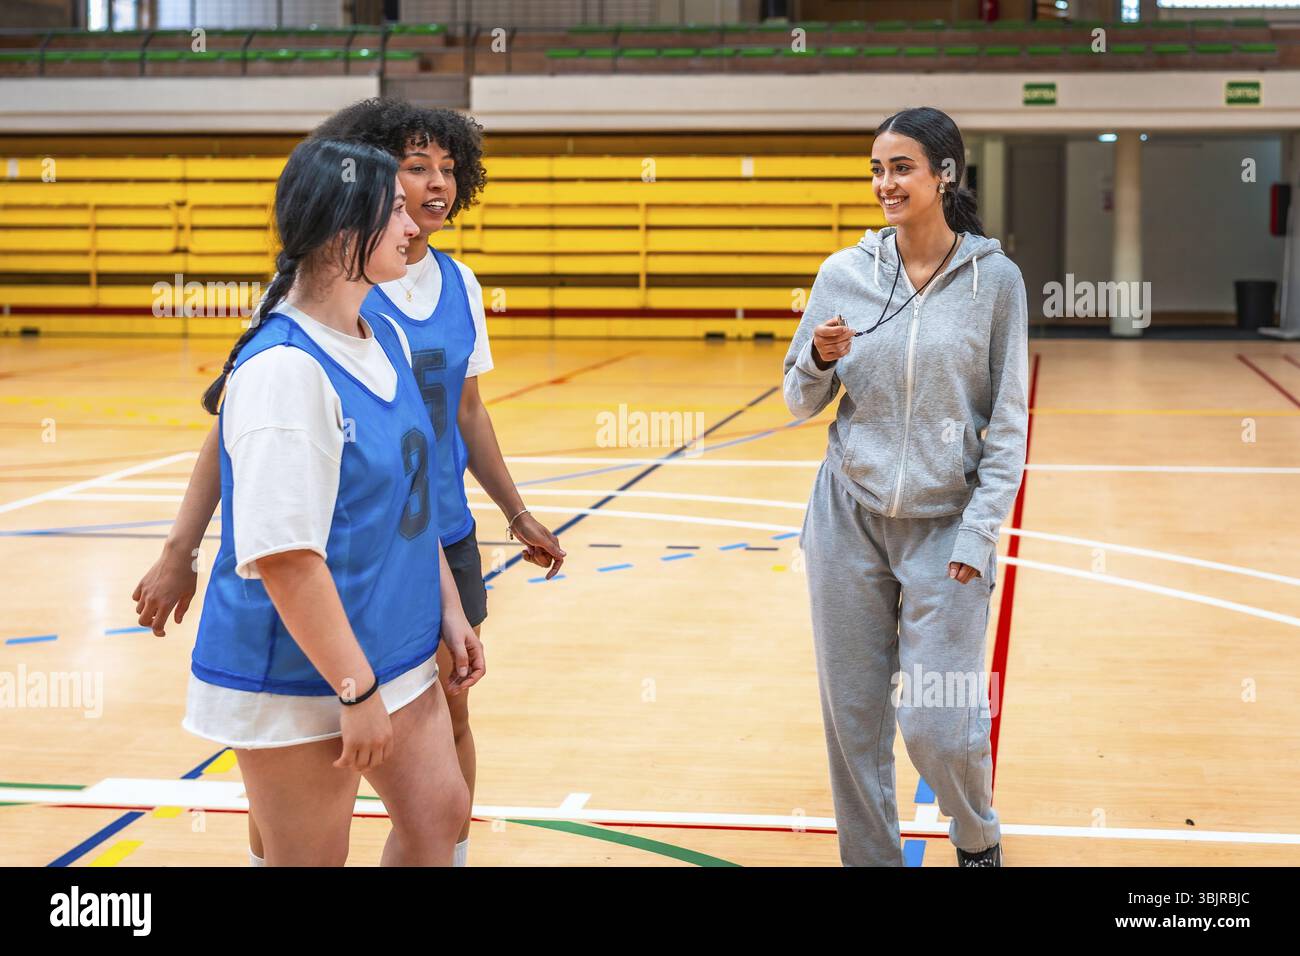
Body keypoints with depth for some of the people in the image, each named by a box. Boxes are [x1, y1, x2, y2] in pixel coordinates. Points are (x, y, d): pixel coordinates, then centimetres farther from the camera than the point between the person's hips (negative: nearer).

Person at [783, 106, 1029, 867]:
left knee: (939, 727, -3)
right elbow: (802, 404, 9)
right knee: (853, 718, 6)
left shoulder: (995, 278, -5)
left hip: (946, 530, -2)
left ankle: (978, 840, 29)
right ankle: (870, 855, 25)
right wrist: (819, 359, -12)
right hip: (849, 521, 2)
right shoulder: (843, 273, 1)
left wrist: (979, 536, -9)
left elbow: (1009, 425, -3)